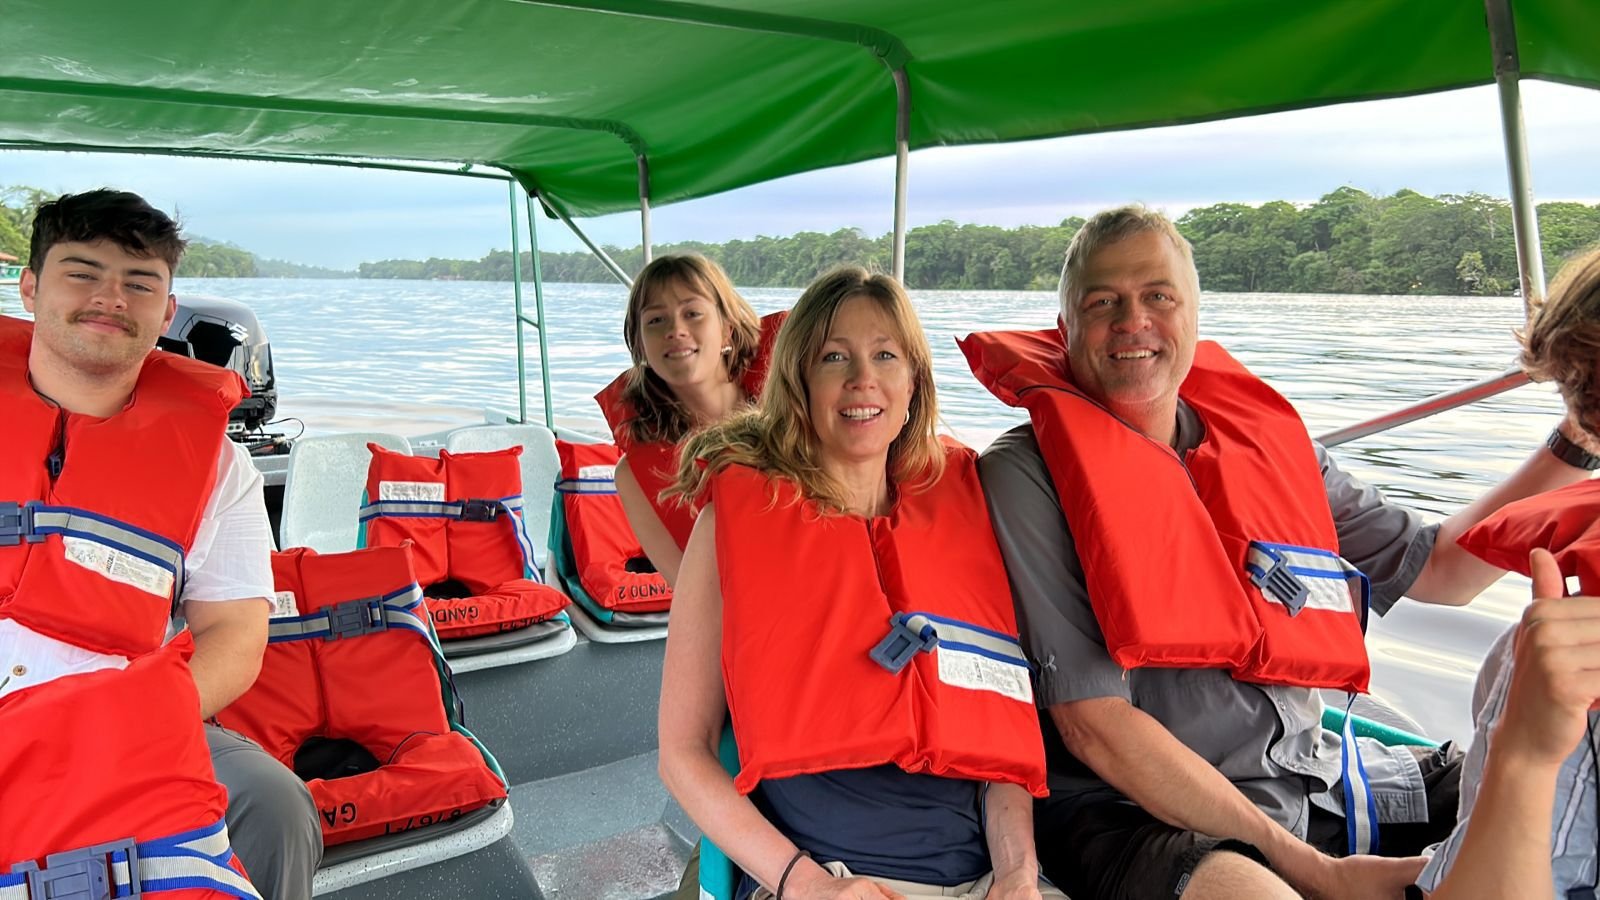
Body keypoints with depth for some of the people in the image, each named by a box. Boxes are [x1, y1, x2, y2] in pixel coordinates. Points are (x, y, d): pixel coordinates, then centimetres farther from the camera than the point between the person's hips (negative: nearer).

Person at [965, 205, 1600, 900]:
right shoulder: (1029, 474, -13)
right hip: (1135, 810, -6)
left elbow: (1439, 570, 16)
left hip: (1309, 769, 7)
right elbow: (1095, 728, -17)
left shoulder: (1267, 442, 5)